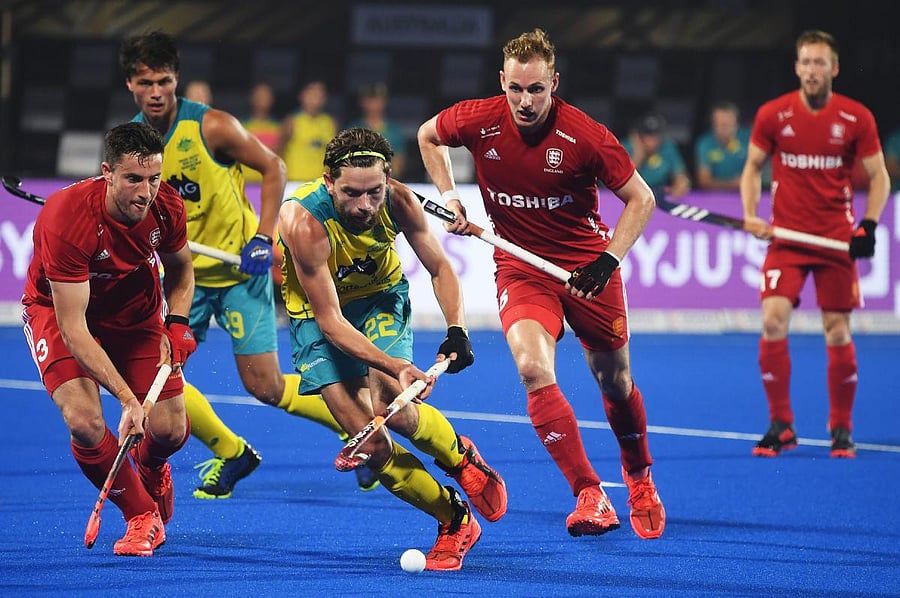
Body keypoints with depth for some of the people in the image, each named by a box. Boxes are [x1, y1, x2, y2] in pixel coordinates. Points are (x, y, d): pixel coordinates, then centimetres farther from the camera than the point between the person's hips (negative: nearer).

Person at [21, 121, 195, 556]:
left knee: (170, 430, -7)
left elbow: (180, 268, 6)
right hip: (58, 308, -4)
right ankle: (142, 516, 0)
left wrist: (177, 325, -11)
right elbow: (73, 328, -35)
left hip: (135, 310, 4)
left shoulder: (167, 207, -20)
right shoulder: (66, 220, -37)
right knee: (84, 422, -27)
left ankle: (151, 469, 34)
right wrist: (126, 397, -41)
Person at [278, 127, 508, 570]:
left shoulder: (398, 201, -23)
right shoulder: (304, 222, -34)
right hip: (318, 314, -1)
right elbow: (330, 321, -31)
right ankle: (455, 521, 3)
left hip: (381, 299, 1)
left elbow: (440, 267, -5)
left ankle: (460, 456, 5)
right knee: (372, 443, -15)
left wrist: (456, 330, -23)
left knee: (390, 408, -25)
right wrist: (394, 366, -42)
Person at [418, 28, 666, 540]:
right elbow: (429, 136, 11)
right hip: (520, 265, 1)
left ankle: (640, 478, 42)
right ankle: (591, 498, -23)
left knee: (615, 381, 11)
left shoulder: (587, 136, -20)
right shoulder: (477, 121, -13)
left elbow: (641, 199, -8)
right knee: (534, 368, -25)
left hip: (585, 263, -1)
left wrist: (609, 259, -18)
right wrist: (449, 198, 1)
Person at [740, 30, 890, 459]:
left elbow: (878, 176, 4)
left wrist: (869, 226, -11)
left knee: (838, 332, 1)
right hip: (786, 237, 0)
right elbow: (752, 168, 10)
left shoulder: (856, 118, -3)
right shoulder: (772, 115, -2)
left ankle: (841, 428, 16)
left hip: (837, 241, 0)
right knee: (773, 322, -14)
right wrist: (750, 215, -5)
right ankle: (780, 425, -3)